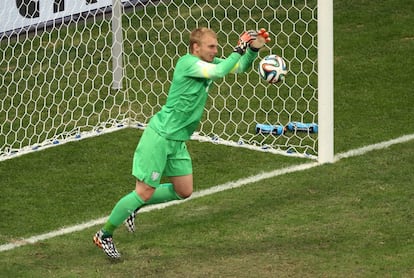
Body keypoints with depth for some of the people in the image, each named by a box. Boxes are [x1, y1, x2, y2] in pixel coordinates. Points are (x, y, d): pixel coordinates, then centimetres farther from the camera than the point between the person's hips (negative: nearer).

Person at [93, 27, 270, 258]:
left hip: (177, 140, 9)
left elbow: (241, 67, 14)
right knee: (145, 192, -6)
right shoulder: (188, 62, -17)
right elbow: (219, 72, -31)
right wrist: (240, 49, -22)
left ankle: (133, 206, 27)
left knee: (184, 192, 13)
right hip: (160, 136, -9)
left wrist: (253, 49, -4)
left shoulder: (208, 64, 8)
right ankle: (104, 234, 7)